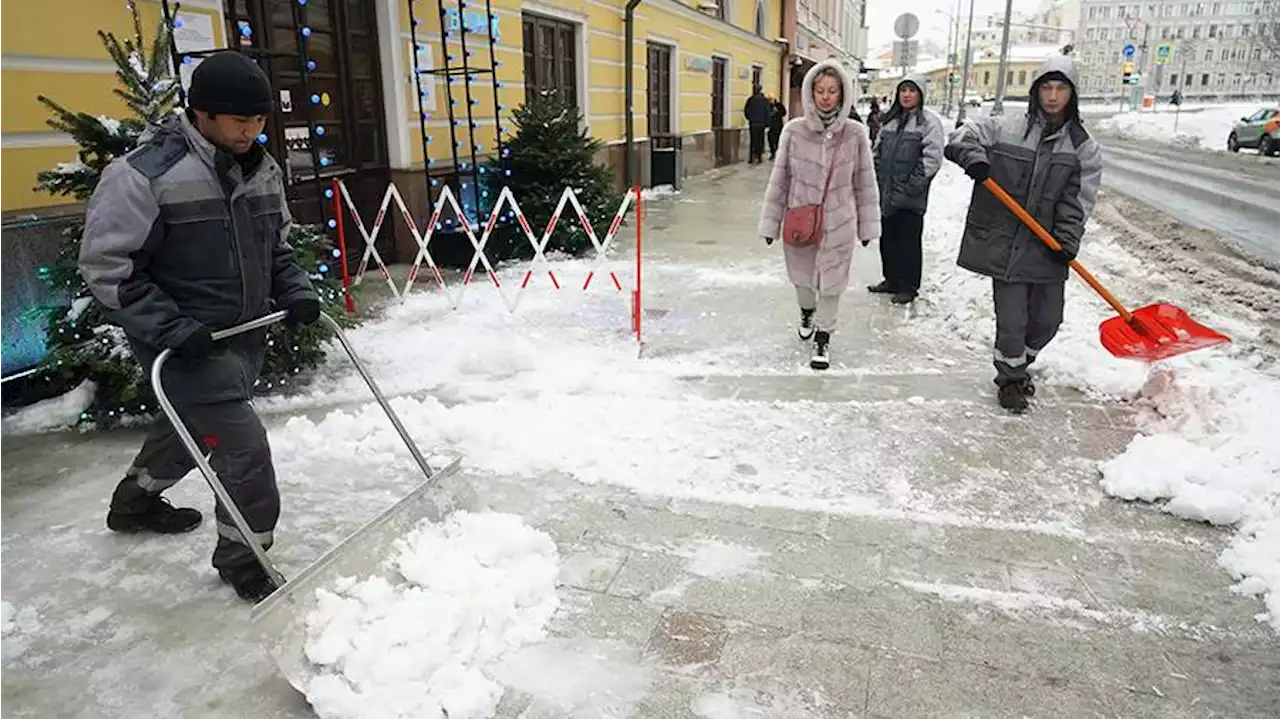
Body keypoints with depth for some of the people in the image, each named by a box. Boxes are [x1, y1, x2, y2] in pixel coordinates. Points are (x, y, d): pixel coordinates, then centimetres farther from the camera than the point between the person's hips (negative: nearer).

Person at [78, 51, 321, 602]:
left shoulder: (262, 168, 2)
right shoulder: (144, 174, -20)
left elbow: (276, 244, 16)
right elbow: (104, 263, -15)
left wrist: (295, 290, 0)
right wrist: (168, 327, -22)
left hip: (244, 333, 8)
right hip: (184, 344, -8)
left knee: (196, 425, 25)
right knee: (242, 442, -11)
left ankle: (135, 501, 54)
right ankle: (243, 557, 12)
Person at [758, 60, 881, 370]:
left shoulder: (855, 134, -8)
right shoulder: (794, 131, -9)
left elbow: (865, 183, 0)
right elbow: (779, 179, -2)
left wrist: (867, 225, 3)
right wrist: (771, 222, 0)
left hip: (838, 223, -1)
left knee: (830, 283, 8)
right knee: (802, 276, 20)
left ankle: (822, 339, 28)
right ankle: (806, 311, 53)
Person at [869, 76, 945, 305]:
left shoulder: (929, 121, -6)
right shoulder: (890, 119, 13)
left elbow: (932, 159, -13)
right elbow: (878, 151, 19)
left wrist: (912, 186, -16)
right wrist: (879, 179, 8)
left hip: (910, 197, -6)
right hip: (887, 194, 6)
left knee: (909, 241, 1)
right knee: (888, 238, 14)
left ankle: (908, 287, 12)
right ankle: (892, 280, 28)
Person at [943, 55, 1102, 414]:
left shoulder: (1084, 147, 4)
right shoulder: (1006, 129, -1)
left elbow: (1078, 199, -2)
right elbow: (961, 138, 0)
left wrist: (1067, 240, -15)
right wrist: (975, 157, -22)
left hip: (1047, 249, 3)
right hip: (1004, 243, -3)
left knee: (1047, 319, 12)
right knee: (1011, 319, 0)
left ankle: (1019, 363, 42)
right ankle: (1010, 378, 24)